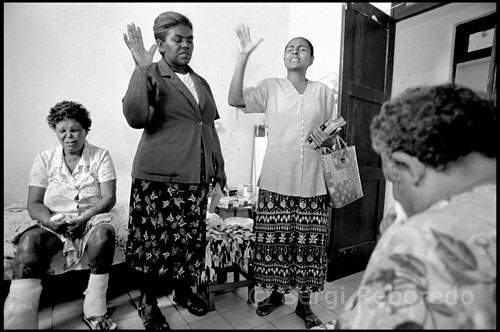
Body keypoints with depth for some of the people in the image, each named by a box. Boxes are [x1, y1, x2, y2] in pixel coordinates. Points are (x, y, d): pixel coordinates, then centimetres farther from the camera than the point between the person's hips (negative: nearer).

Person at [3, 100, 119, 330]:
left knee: (103, 234, -34)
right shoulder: (44, 159, 6)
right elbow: (34, 204, 2)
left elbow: (109, 198, -8)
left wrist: (85, 218, -22)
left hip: (93, 218, -2)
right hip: (53, 221, 2)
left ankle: (94, 313, -21)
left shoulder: (101, 156, -1)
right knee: (29, 242, -28)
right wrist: (49, 221, -19)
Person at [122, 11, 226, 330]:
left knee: (191, 236, 12)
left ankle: (184, 289, 34)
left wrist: (220, 166, 18)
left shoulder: (201, 83, 18)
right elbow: (136, 118, -16)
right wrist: (142, 69, -22)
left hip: (197, 174, 6)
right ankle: (148, 301, 27)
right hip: (159, 175, -5)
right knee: (156, 239, 4)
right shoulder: (151, 75, 0)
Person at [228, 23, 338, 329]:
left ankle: (304, 302, 28)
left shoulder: (324, 92, 10)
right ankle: (276, 293, 32)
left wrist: (327, 139, -8)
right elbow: (235, 99, -7)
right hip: (275, 183, -1)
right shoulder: (271, 88, 6)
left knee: (309, 243, 7)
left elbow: (333, 139, 14)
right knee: (274, 241, 7)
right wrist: (243, 56, -11)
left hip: (312, 184, 1)